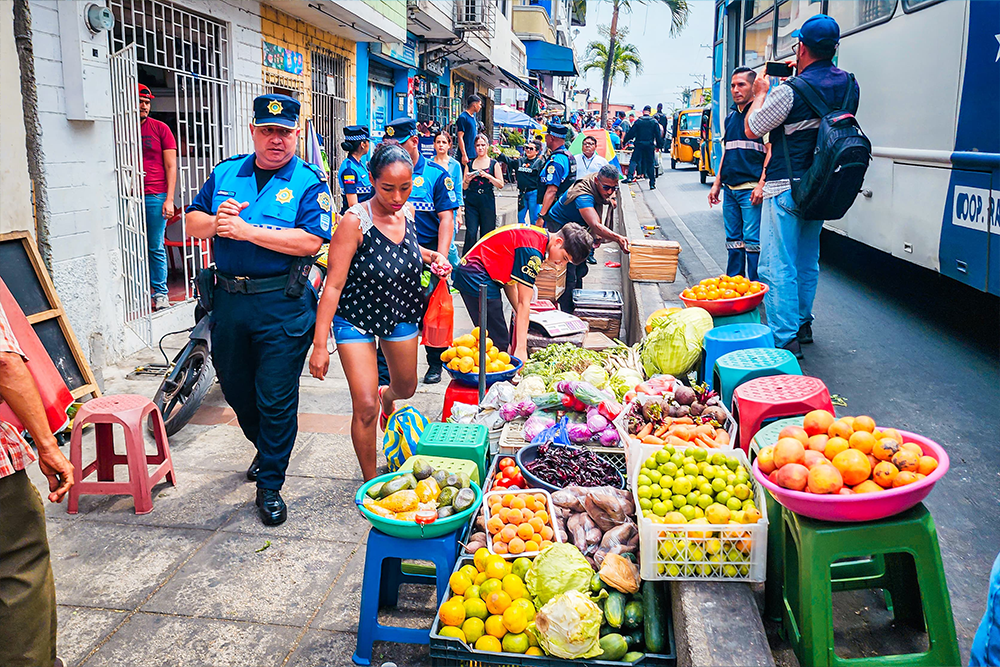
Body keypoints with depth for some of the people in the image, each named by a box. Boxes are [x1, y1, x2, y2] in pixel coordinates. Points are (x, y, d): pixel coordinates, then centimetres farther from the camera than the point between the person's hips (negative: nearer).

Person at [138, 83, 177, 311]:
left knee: (156, 248, 1)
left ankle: (160, 294, 10)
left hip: (155, 196, -2)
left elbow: (171, 166, 3)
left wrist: (169, 199, -5)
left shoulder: (160, 128, 5)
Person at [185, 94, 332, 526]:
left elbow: (311, 241, -18)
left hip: (283, 306, -5)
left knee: (276, 399, 0)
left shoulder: (309, 182, -5)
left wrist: (247, 231, -19)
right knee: (235, 388, 19)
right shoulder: (225, 174, 11)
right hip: (228, 299, 6)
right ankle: (264, 448, 46)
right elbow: (192, 222, 13)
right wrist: (216, 221, -10)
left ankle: (270, 484, 17)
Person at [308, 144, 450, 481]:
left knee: (406, 387, 22)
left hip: (401, 313, 6)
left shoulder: (407, 211, -7)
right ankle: (370, 482, 12)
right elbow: (333, 285, -24)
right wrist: (319, 345, -26)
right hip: (356, 318, -5)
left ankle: (386, 398, 61)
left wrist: (432, 256, -3)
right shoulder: (355, 221, -25)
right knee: (365, 408, -9)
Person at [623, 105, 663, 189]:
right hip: (650, 145, 1)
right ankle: (652, 184, 9)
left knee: (633, 161, 3)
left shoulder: (638, 122, -1)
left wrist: (624, 141, 11)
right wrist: (659, 146, 12)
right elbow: (658, 135, 4)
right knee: (651, 164, 7)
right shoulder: (654, 122, 3)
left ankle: (630, 177, -18)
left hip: (639, 144, -1)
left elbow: (631, 133, 0)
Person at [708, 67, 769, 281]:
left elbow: (770, 150, -10)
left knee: (752, 239, -7)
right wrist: (717, 184, 19)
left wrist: (761, 185, -18)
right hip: (730, 188, 7)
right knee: (733, 240, 11)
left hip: (750, 189, -7)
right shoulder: (731, 116, 18)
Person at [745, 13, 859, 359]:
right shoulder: (849, 86, 3)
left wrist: (760, 94, 11)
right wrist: (802, 74, 27)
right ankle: (803, 324, 32)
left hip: (785, 189, -7)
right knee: (807, 262, 19)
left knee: (778, 266, -4)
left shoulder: (790, 91, -18)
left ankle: (786, 340, -4)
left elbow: (752, 129, -6)